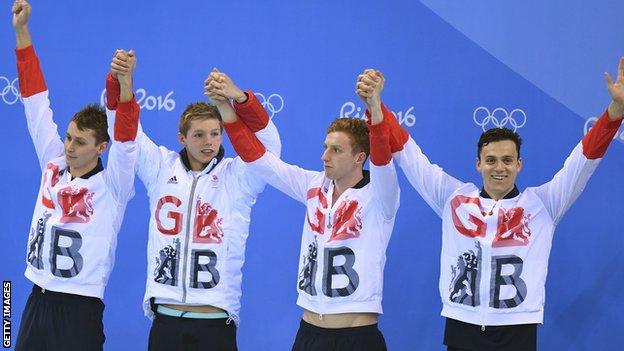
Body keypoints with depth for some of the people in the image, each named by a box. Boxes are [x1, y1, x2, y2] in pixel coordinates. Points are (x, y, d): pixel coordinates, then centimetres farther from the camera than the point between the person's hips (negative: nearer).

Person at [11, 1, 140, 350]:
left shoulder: (112, 185, -8)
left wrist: (125, 86, -44)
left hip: (80, 307, -5)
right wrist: (22, 31, 4)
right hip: (37, 299, 5)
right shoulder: (53, 166, 4)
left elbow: (126, 141, -26)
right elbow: (36, 102, 5)